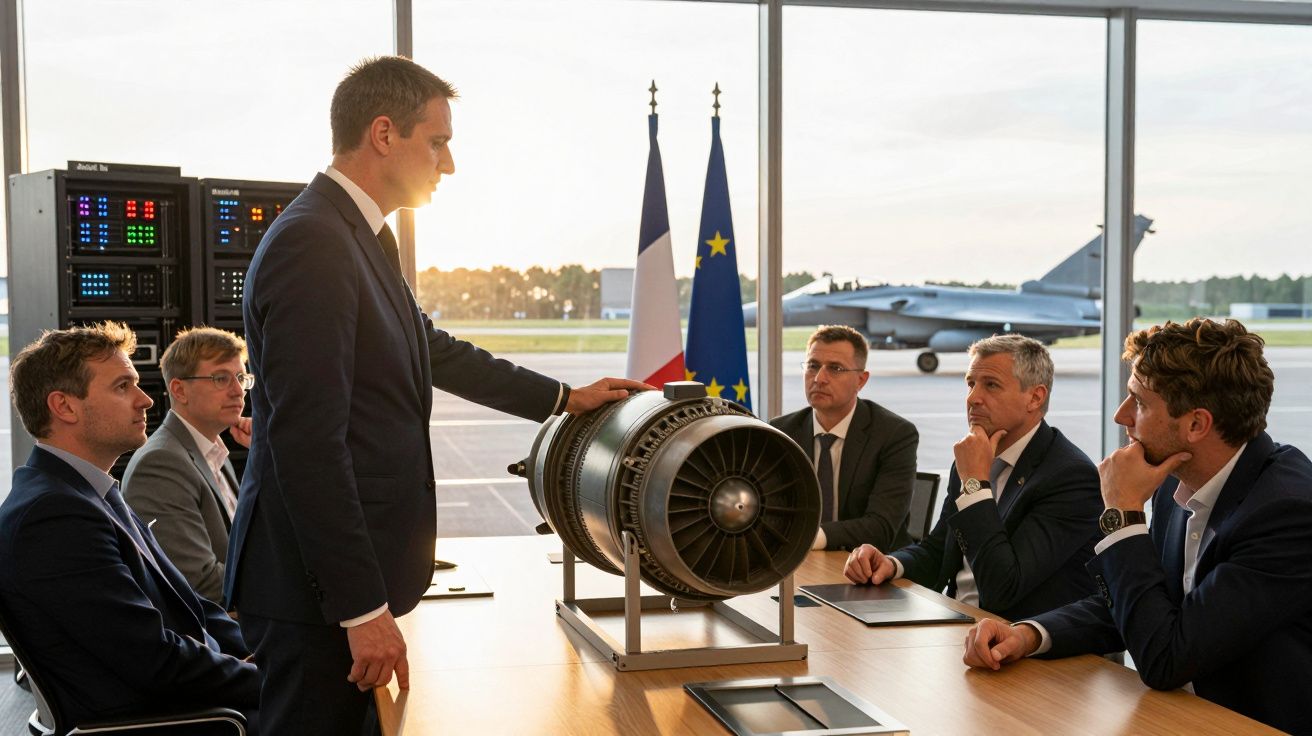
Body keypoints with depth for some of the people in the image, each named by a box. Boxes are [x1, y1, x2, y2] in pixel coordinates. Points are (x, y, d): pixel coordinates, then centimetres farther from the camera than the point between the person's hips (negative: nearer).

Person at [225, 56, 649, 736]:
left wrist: (564, 398, 32)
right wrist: (364, 608, -22)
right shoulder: (312, 244, -18)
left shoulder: (360, 239, 12)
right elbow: (308, 444, -23)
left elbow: (433, 351, 27)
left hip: (352, 580, 10)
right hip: (320, 594, -9)